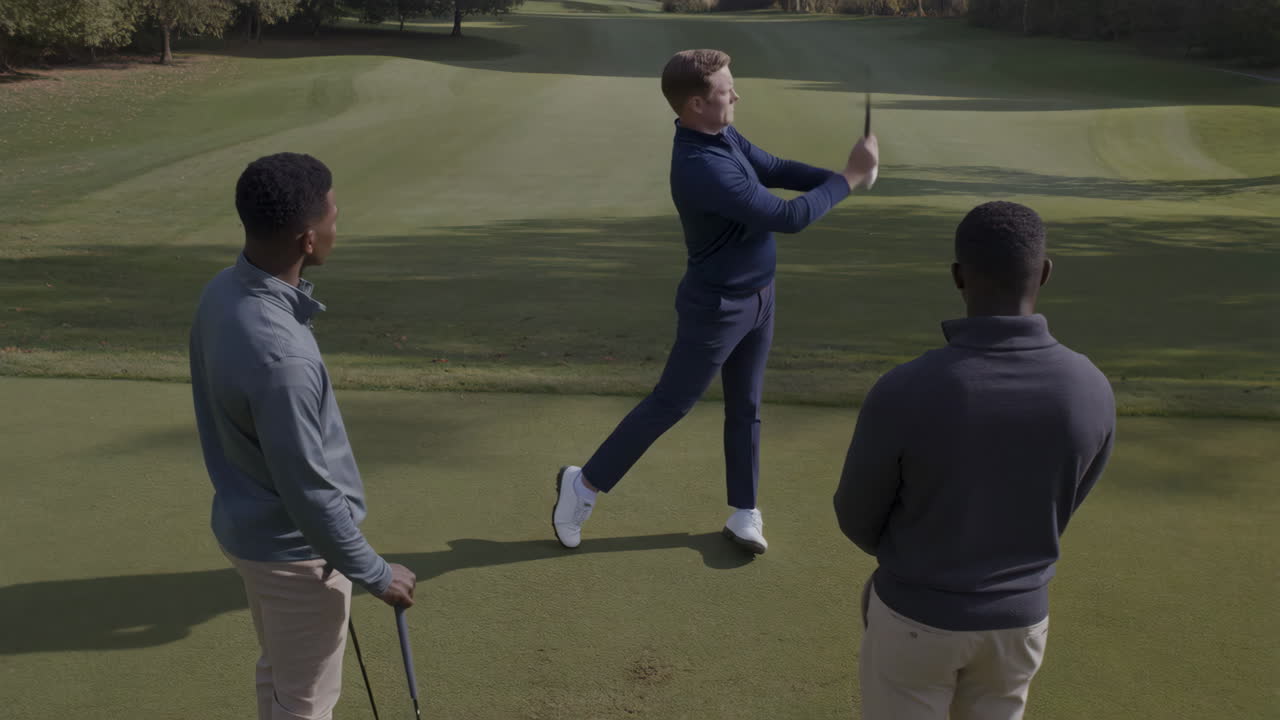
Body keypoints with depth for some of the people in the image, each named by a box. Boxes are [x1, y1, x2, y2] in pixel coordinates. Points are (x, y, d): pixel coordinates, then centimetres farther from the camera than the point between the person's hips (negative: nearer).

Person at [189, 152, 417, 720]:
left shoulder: (224, 293, -7)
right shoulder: (279, 354, -35)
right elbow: (309, 490, -27)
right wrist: (374, 573, -13)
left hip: (249, 524, 8)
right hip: (295, 547, -8)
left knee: (278, 674, 28)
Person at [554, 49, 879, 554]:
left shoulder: (724, 137, -1)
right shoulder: (701, 168, -31)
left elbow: (775, 169, 7)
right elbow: (788, 217, -29)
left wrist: (839, 174, -8)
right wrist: (847, 179, -18)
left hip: (756, 296, 9)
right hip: (718, 306, -8)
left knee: (745, 409, 14)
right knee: (669, 404, 3)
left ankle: (743, 513, 26)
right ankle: (585, 484, 18)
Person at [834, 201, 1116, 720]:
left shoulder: (902, 393, -29)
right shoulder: (1092, 393, -17)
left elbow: (857, 518, -11)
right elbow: (1060, 508, 2)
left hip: (916, 615, -3)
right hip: (1018, 617, 3)